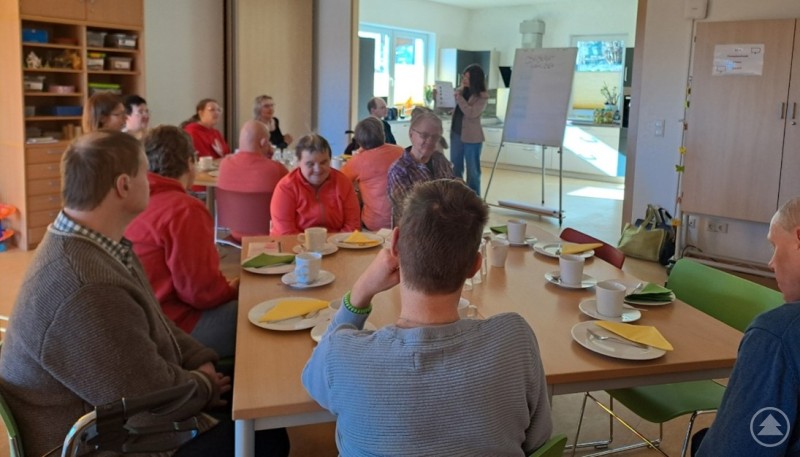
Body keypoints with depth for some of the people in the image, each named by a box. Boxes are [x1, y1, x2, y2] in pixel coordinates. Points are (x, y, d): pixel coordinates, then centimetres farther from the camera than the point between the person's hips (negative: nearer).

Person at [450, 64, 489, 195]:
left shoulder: (482, 96, -10)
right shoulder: (461, 91, 8)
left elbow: (471, 113, -20)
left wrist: (459, 96, -19)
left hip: (472, 137, -6)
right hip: (456, 133, 6)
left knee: (472, 171, 3)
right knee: (455, 168, 13)